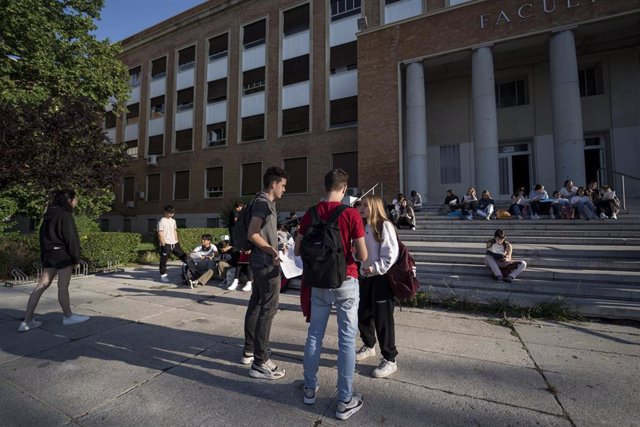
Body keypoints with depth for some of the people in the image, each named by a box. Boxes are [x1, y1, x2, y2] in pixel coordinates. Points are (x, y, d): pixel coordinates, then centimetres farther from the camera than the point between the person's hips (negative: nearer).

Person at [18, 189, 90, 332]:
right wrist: (76, 259, -10)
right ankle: (68, 316, 15)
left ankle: (27, 321, 11)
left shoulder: (49, 215, 14)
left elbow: (43, 236, 17)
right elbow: (71, 239, -15)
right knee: (63, 287, 2)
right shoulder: (66, 215, -13)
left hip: (48, 255, 9)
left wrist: (44, 256, 20)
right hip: (63, 255, -9)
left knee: (42, 286, 10)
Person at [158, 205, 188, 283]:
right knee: (164, 260, 3)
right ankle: (163, 275, 14)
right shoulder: (162, 221, -8)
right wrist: (163, 244, -16)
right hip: (166, 244, -6)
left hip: (174, 243, 6)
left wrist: (177, 241, 16)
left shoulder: (173, 221, 12)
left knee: (183, 255, 9)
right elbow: (160, 234, -12)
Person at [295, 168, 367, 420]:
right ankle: (345, 401, 17)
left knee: (314, 335, 16)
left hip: (319, 282, 4)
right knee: (347, 340, 7)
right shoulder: (351, 214, -13)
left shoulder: (310, 214, -3)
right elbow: (362, 256, -12)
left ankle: (310, 389, 32)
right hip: (346, 282, -3)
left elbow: (297, 251, 1)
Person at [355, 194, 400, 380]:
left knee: (383, 319, -1)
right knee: (363, 314, 17)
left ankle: (390, 359, 15)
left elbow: (391, 253, -18)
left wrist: (376, 268, -20)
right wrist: (362, 269, 8)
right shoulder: (364, 226, 11)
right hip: (365, 276, 8)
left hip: (381, 278, -8)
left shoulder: (384, 225, -12)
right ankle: (369, 346, 41)